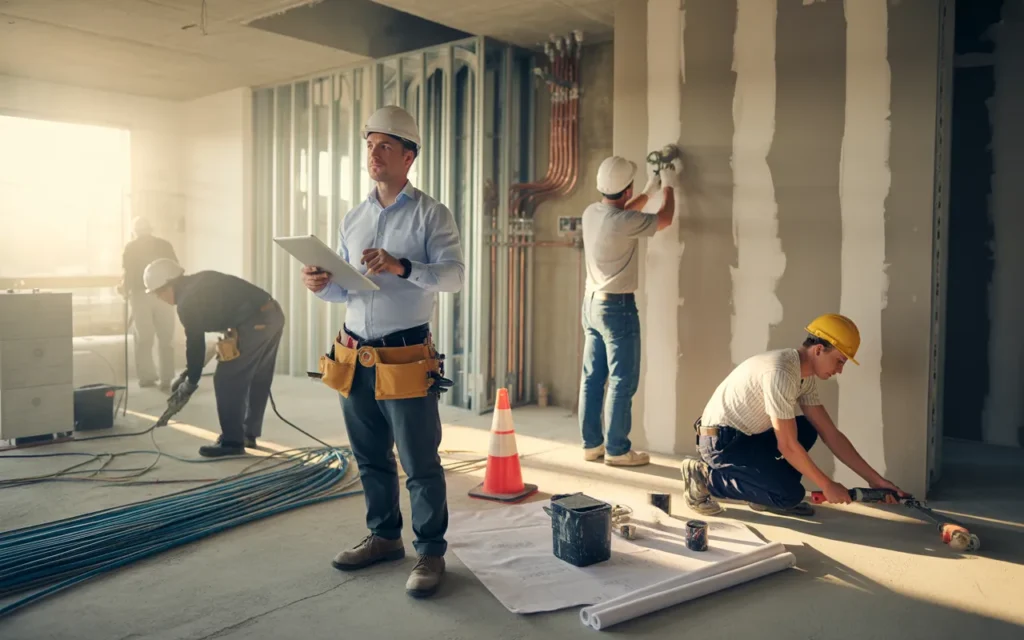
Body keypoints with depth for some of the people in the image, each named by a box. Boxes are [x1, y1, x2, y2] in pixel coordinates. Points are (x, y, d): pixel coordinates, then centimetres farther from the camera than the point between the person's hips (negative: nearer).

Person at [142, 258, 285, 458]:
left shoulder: (186, 303, -5)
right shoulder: (201, 281, 20)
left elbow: (195, 345, 1)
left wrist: (190, 383, 13)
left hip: (255, 324, -9)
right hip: (274, 313, 9)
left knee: (227, 381, 2)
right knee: (258, 380, 19)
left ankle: (232, 442, 8)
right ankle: (249, 434, 31)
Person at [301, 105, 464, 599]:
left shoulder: (431, 215, -3)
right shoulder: (353, 219, 13)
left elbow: (454, 275, -15)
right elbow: (345, 290, 16)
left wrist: (402, 267, -29)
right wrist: (322, 285, -6)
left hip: (404, 360, -6)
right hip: (353, 358, 6)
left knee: (420, 463, 1)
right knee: (370, 459, 16)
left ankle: (430, 552, 14)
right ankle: (384, 536, 32)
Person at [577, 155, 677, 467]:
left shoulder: (591, 213, 4)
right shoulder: (624, 221, -19)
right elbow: (664, 219, -3)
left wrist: (649, 191, 31)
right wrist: (669, 187, 13)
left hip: (591, 302, 9)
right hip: (617, 306, -9)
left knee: (592, 378, 11)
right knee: (622, 381, -1)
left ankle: (591, 444, 19)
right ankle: (617, 449, 4)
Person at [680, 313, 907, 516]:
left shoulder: (806, 376, 4)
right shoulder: (780, 373, -25)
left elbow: (830, 434, 9)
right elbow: (787, 446, -22)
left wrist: (874, 478, 7)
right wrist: (827, 485, -10)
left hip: (744, 436, 10)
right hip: (720, 441, -10)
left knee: (807, 430, 9)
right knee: (791, 494, -14)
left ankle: (771, 494, 10)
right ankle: (704, 476, -6)